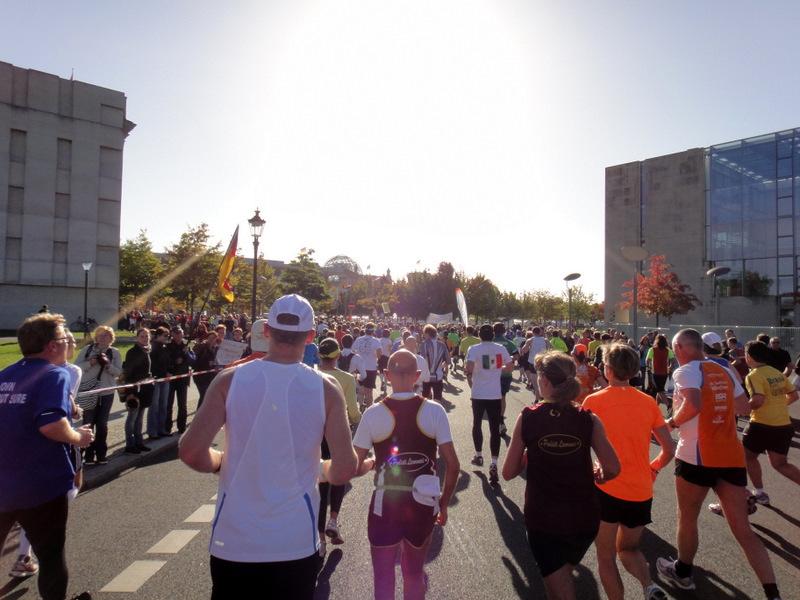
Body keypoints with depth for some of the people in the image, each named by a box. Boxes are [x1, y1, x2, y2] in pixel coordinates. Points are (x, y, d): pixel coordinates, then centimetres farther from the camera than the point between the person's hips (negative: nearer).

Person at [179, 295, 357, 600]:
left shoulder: (230, 380, -10)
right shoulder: (326, 388, -11)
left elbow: (190, 452, -14)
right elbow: (343, 470, -14)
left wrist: (221, 462, 6)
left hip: (232, 542, 1)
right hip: (295, 545, 0)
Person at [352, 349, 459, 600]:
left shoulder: (373, 413, -11)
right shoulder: (434, 411, -9)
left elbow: (354, 468, -8)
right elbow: (453, 465, -8)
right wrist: (444, 504, 6)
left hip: (385, 504, -2)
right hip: (423, 504, 2)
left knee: (383, 576, 17)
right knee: (414, 573, 24)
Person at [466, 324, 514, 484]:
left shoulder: (474, 349, -8)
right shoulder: (501, 349, 1)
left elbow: (469, 369, -20)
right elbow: (510, 367, 3)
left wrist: (470, 382, -2)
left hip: (478, 394, -1)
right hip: (495, 394, 1)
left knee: (477, 424, 19)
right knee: (495, 429, 3)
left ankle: (478, 455, 32)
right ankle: (493, 464, -6)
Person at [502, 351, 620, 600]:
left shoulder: (528, 417, -12)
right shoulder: (588, 420, -9)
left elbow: (508, 473, -8)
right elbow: (613, 469, -11)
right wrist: (596, 474, 11)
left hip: (542, 518, -3)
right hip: (583, 517, 3)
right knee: (565, 573, 32)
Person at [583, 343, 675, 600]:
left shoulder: (594, 401, -10)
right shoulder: (648, 401, 1)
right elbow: (669, 449, 3)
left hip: (607, 489, -4)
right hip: (642, 491, 5)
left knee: (606, 557, 13)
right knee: (627, 548, 26)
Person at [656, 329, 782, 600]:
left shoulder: (686, 371, -11)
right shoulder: (724, 371, 12)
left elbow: (693, 405, -26)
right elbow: (744, 408, 16)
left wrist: (672, 422, -10)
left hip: (697, 456, -6)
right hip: (732, 456, 6)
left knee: (687, 518, 15)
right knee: (742, 529, 11)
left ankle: (682, 572, 33)